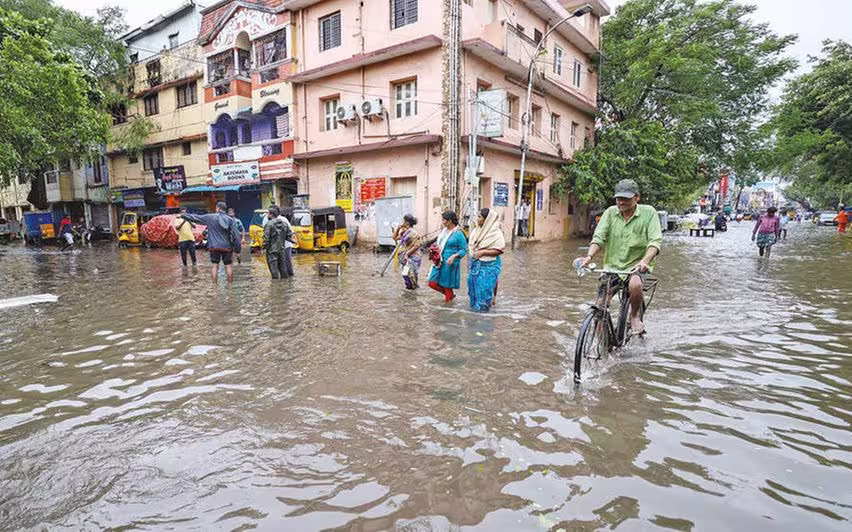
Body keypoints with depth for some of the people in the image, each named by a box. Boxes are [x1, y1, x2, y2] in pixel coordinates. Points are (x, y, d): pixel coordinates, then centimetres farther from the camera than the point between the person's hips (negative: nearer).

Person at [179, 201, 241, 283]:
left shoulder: (210, 217, -2)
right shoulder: (230, 220, -1)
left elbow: (195, 218, 9)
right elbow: (235, 235, -4)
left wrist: (182, 216, 23)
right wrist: (238, 248, 2)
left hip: (214, 246, 0)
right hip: (226, 247, 0)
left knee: (215, 266, 7)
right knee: (228, 266, 7)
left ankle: (215, 284, 7)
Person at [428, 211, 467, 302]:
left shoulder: (458, 234, -12)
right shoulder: (443, 231, 9)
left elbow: (464, 249, -12)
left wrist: (454, 256, -24)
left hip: (449, 263, -7)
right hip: (439, 262, 7)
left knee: (447, 285, 5)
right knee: (432, 283, 5)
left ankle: (449, 299, 29)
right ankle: (450, 295, 28)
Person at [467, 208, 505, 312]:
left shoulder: (496, 233, -16)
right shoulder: (477, 230, 5)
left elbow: (500, 250, -18)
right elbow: (472, 244, 20)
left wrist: (483, 252, -21)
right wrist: (472, 251, 4)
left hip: (488, 265, -7)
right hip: (476, 263, 7)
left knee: (485, 285, -1)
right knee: (474, 282, 13)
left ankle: (483, 305, 17)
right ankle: (475, 303, 32)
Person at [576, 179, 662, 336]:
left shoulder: (649, 212, -5)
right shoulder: (610, 213, 1)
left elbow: (656, 241, -14)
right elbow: (598, 237, -9)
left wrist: (645, 261, -33)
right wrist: (589, 256, -28)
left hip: (636, 265, -3)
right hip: (611, 266, 3)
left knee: (636, 285, -35)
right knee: (600, 306, -4)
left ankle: (635, 316, -3)